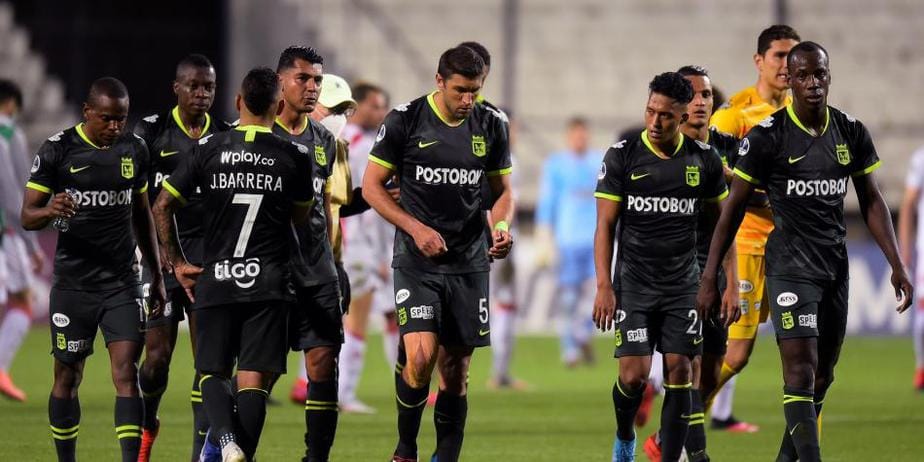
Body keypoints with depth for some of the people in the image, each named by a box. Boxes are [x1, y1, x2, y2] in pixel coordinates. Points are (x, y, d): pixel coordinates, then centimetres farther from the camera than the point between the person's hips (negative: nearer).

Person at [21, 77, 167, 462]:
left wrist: (157, 275, 20)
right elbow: (28, 216, -6)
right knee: (68, 377, 5)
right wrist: (50, 211, -29)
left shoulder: (134, 150, 7)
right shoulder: (58, 150, -6)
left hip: (122, 282, 2)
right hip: (72, 283, -2)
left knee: (126, 375, -9)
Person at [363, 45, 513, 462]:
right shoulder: (405, 120, -6)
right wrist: (416, 228, -12)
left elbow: (502, 191, 16)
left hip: (469, 264, 3)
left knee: (455, 371, 4)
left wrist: (502, 226, -6)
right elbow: (372, 185, -1)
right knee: (420, 357, -18)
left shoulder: (491, 126, 5)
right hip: (417, 261, -3)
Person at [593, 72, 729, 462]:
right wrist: (604, 287, -10)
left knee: (679, 373, -4)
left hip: (683, 284, 2)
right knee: (633, 374, -9)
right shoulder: (622, 156, -5)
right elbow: (605, 226, -2)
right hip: (634, 283, -2)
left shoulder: (703, 160, 1)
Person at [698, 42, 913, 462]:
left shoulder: (851, 134, 4)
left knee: (822, 376, 9)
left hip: (835, 266, 5)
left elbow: (871, 202, 12)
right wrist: (709, 278, -6)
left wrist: (897, 265, 5)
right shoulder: (767, 136, -9)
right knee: (801, 371, -16)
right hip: (789, 266, -5)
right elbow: (735, 207, -4)